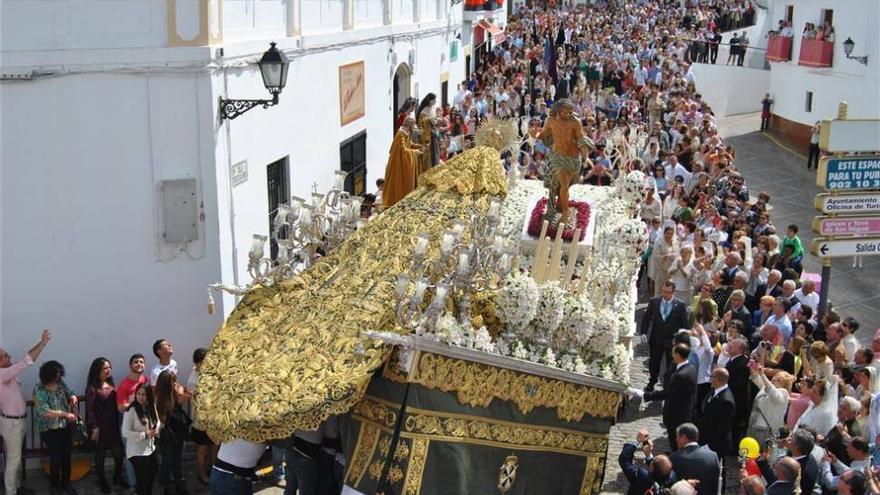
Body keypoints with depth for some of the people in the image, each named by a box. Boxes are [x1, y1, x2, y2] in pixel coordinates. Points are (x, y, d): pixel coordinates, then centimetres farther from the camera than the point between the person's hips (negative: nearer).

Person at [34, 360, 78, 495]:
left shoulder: (61, 383, -2)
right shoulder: (39, 390, -19)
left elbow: (68, 394, 16)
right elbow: (45, 412, -27)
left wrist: (72, 397, -9)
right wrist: (66, 414, -27)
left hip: (65, 426, 5)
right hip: (50, 429, -5)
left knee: (66, 455, 10)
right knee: (56, 457, -2)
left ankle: (66, 482, 27)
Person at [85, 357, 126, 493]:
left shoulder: (111, 385, 7)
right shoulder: (92, 388, -12)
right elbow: (90, 410, -13)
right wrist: (94, 428, -15)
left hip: (113, 425, 5)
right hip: (100, 426, -5)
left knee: (119, 452, 7)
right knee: (100, 454, 9)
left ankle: (118, 478, 26)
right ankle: (102, 481, 22)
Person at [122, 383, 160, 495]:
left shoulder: (151, 407, 1)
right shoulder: (131, 410, -21)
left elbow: (157, 422, 17)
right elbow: (125, 432, -23)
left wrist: (156, 430, -6)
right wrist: (145, 435, -23)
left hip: (150, 449, 7)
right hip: (137, 452, -7)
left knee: (151, 476, 23)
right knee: (143, 480, 1)